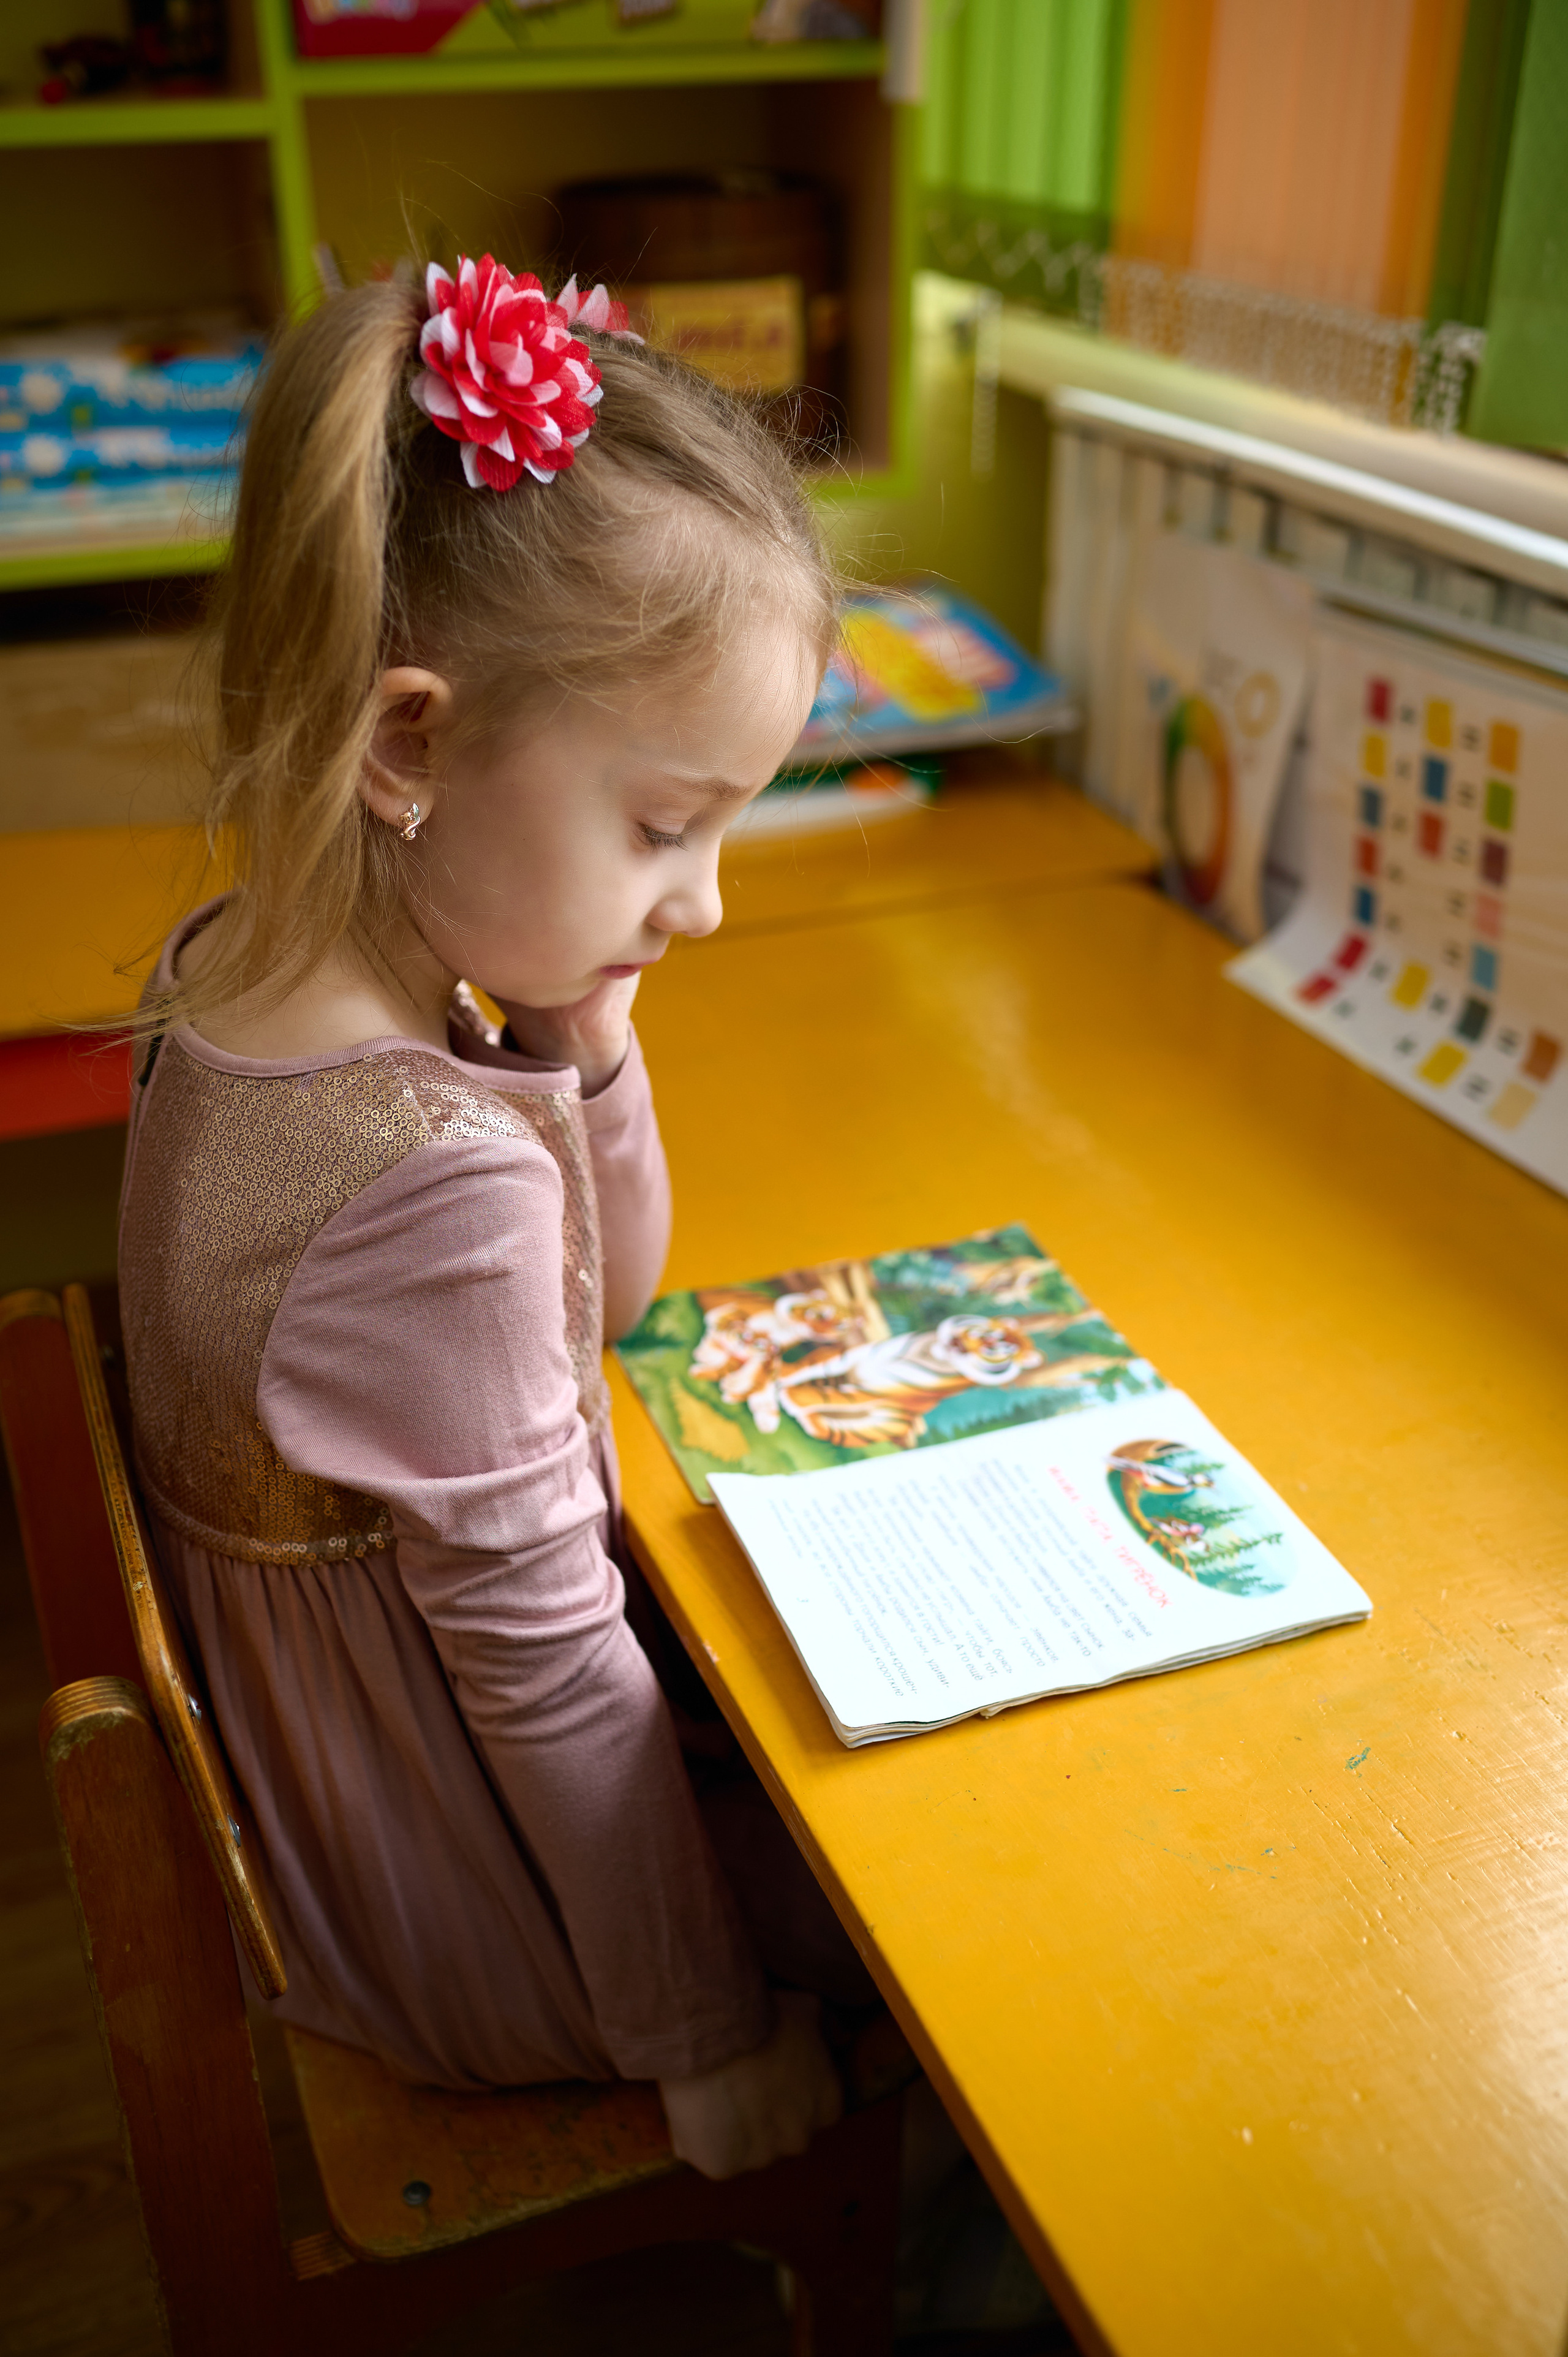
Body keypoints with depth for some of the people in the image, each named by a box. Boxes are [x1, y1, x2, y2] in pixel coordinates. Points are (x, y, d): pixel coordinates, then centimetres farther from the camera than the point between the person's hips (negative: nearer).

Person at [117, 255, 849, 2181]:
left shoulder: (228, 967, -9)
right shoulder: (442, 1181, -38)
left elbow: (603, 1293, 2)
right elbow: (552, 1674, -28)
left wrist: (581, 1046, -16)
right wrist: (708, 2040, -13)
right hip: (481, 1935, -8)